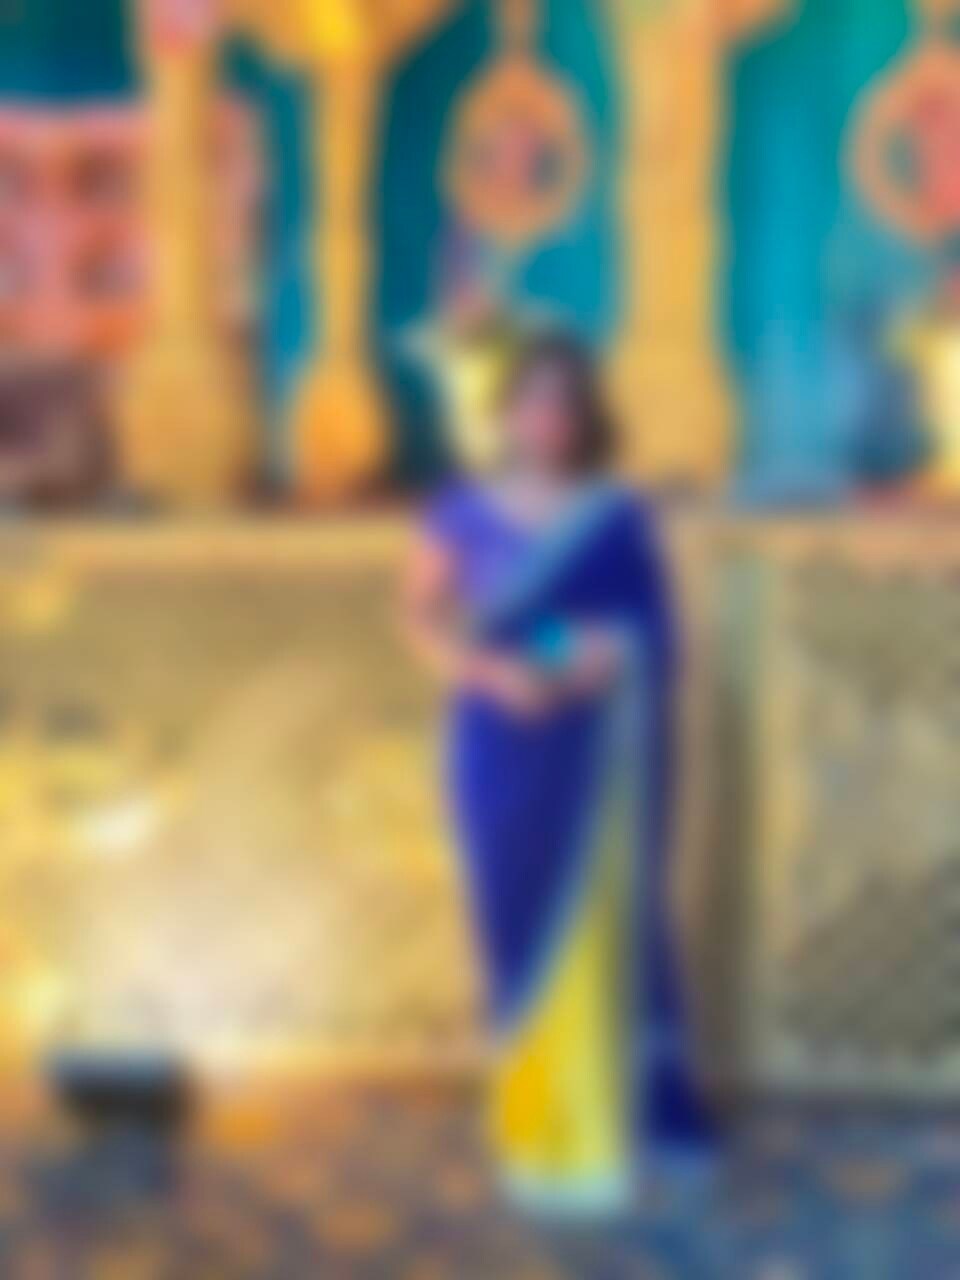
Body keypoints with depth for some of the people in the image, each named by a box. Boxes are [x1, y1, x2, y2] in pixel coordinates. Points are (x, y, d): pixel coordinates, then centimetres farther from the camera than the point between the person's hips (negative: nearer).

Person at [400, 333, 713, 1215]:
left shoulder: (620, 519, 3)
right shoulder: (465, 513, 5)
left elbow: (657, 638, 5)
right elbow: (424, 621, 2)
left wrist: (612, 658, -16)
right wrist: (495, 672, -14)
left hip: (598, 753, -1)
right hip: (504, 750, 1)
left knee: (600, 927, -2)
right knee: (521, 924, 3)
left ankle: (603, 1131, 5)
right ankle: (535, 1125, 12)